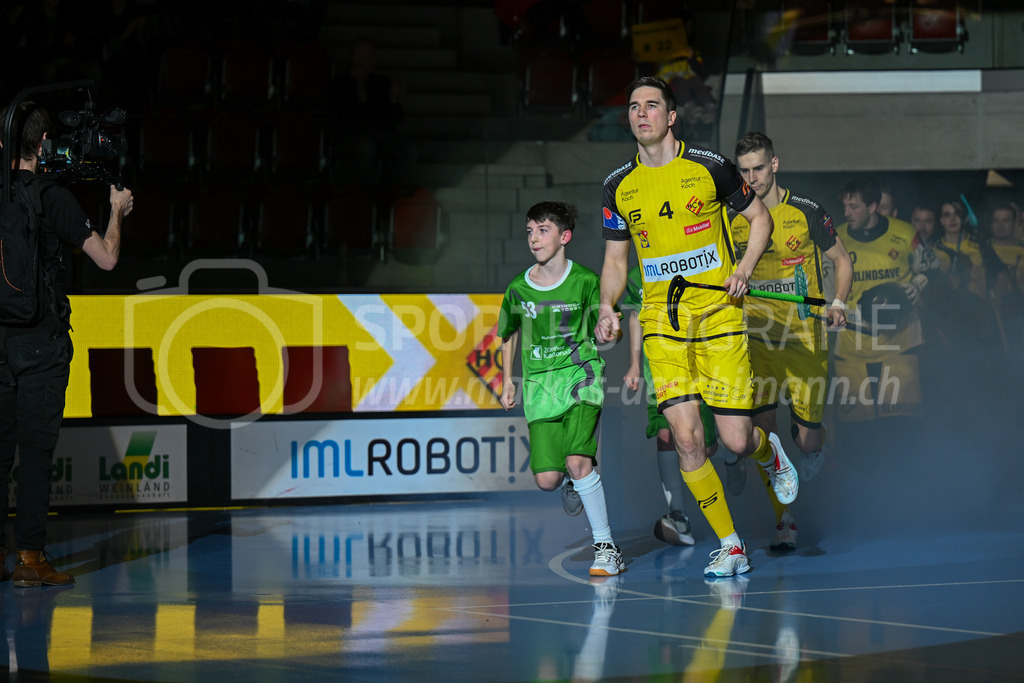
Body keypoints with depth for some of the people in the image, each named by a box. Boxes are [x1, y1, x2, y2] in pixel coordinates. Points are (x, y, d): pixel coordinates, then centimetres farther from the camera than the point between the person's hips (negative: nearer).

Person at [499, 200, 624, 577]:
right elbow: (510, 334, 21)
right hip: (539, 384, 3)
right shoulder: (518, 289, 4)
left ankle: (606, 546, -10)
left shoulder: (584, 281, -5)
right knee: (547, 480, -8)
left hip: (580, 376, -3)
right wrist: (508, 380, 18)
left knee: (577, 461, -22)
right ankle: (582, 481, 30)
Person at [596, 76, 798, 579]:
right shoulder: (619, 187, 7)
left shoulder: (709, 167, -2)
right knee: (686, 438, -10)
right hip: (662, 323, 2)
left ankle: (769, 452, 35)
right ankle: (730, 547, 2)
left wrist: (744, 268, -7)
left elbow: (760, 217, 10)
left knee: (735, 441, -5)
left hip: (719, 315, -2)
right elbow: (615, 259, 16)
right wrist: (607, 308, -3)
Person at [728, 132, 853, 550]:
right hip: (755, 336, 2)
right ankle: (783, 521, -5)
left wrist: (838, 304, -9)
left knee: (809, 440, -1)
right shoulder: (733, 220, 3)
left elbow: (842, 262, 7)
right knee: (763, 426, -13)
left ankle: (810, 443, 39)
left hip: (805, 338, -2)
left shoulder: (806, 213, -3)